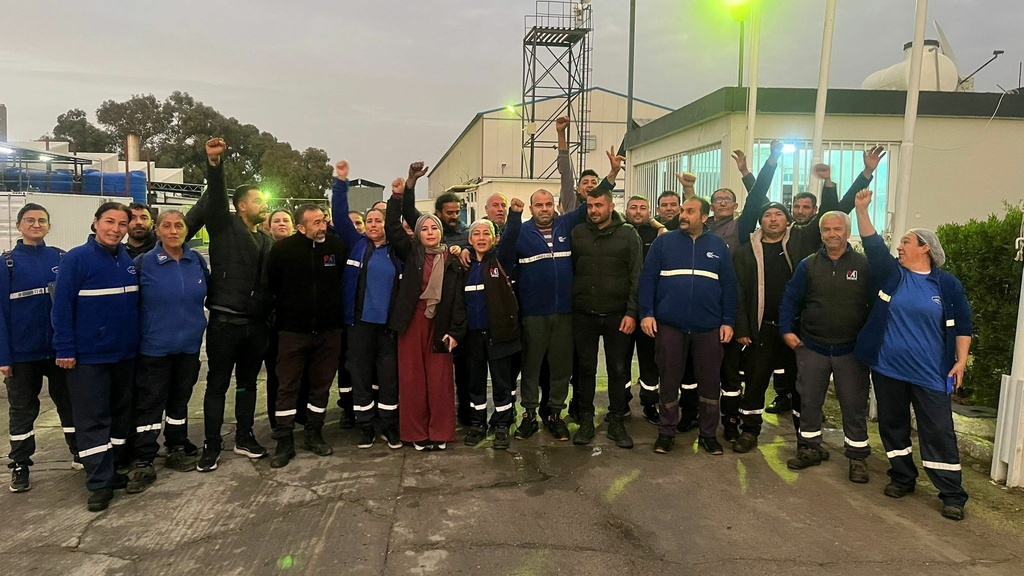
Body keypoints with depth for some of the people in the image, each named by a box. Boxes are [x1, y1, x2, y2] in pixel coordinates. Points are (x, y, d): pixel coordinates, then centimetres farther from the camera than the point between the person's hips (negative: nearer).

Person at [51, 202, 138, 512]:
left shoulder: (130, 260, 4)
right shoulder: (76, 259, -12)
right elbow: (62, 307, -13)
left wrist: (139, 339, 7)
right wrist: (65, 350, -15)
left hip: (126, 353, 6)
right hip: (89, 356, -6)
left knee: (120, 413, 15)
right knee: (93, 419, 1)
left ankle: (108, 468, 30)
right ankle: (100, 482, 9)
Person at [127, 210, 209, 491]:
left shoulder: (198, 261, 2)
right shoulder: (143, 263, -8)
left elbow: (207, 295, 16)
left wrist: (196, 322, 14)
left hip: (189, 345, 4)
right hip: (154, 347, -3)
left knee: (180, 399, 16)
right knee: (149, 404, 1)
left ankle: (177, 448, 31)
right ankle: (144, 463, 9)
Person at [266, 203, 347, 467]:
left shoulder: (338, 245, -3)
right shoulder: (282, 249, -8)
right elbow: (269, 285, 1)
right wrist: (283, 311, 4)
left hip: (328, 330, 2)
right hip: (292, 329, -2)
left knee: (322, 385, 11)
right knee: (288, 386, 4)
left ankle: (314, 435, 27)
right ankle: (284, 442, 14)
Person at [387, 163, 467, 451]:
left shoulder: (451, 260, 6)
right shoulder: (411, 252, 6)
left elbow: (458, 297, 3)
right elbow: (392, 226, -5)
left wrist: (455, 331, -5)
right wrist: (406, 186, -12)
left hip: (439, 323, 0)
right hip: (412, 321, 0)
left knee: (440, 379, 3)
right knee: (412, 378, 5)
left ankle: (439, 432, 15)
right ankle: (416, 432, 16)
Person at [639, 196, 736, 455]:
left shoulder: (718, 245, 7)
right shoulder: (663, 241, 2)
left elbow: (728, 286, 7)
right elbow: (647, 279, -1)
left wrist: (728, 321, 1)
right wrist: (646, 313, -10)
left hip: (709, 327, 1)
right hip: (669, 325, -1)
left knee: (709, 382, 9)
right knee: (669, 380, 8)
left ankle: (708, 433, 24)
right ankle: (666, 432, 22)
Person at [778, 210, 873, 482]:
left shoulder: (865, 265, -2)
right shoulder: (808, 265, 2)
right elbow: (790, 299, 3)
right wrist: (786, 329, -7)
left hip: (852, 350, -1)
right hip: (812, 347, 2)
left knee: (854, 405, 6)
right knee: (808, 401, 10)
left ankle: (857, 456, 20)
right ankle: (809, 449, 26)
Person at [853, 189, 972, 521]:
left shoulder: (947, 284, 0)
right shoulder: (891, 274, 4)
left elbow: (962, 325, 5)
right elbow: (873, 244, -9)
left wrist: (961, 361, -1)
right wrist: (862, 210, -17)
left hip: (930, 372, -2)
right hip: (887, 367, 3)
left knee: (938, 431, 0)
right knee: (892, 424, 12)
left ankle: (952, 494, 10)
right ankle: (902, 478, 28)